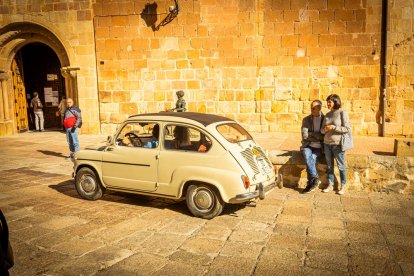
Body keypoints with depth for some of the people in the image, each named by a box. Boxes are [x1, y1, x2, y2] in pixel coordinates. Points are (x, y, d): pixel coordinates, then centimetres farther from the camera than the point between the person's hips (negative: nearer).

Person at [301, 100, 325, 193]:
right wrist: (319, 136, -11)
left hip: (319, 148, -1)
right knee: (307, 157, -32)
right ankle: (315, 179, -29)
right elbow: (305, 136, -7)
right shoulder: (306, 120, 3)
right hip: (307, 146, 1)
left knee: (312, 159, -29)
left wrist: (312, 134, -8)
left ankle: (310, 183, -21)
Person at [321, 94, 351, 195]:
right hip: (327, 144, 5)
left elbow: (347, 128, -11)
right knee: (329, 166, 11)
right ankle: (330, 185, 22)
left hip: (337, 144, -5)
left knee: (340, 166, 4)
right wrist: (325, 129, -9)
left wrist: (334, 127, -18)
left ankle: (343, 186, 16)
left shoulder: (343, 113, -6)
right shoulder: (327, 115, 10)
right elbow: (322, 130, 13)